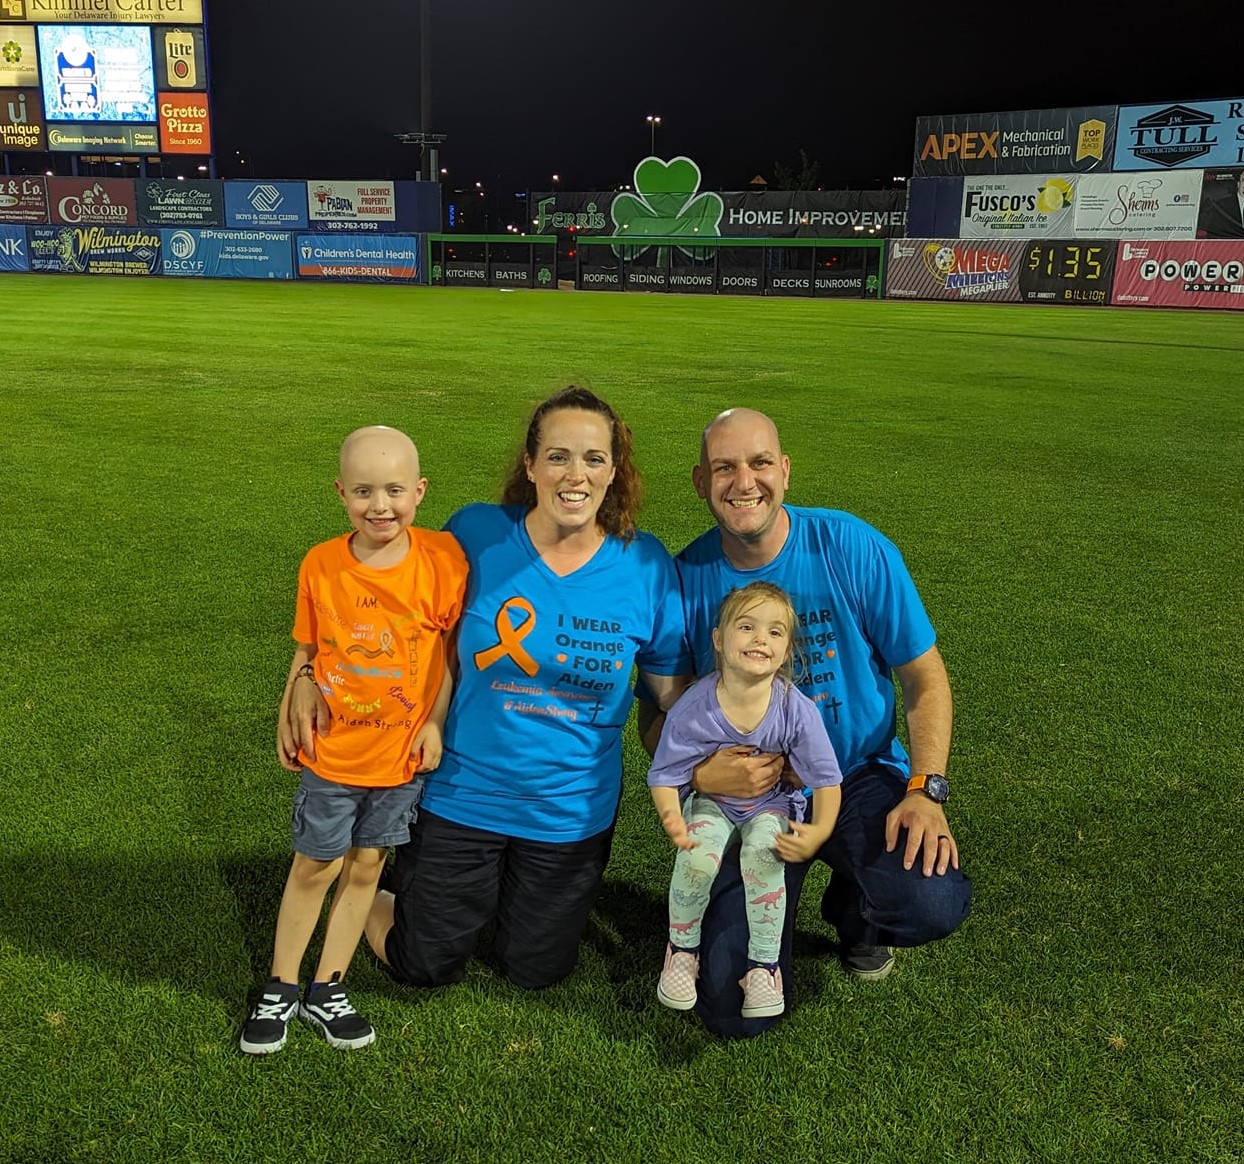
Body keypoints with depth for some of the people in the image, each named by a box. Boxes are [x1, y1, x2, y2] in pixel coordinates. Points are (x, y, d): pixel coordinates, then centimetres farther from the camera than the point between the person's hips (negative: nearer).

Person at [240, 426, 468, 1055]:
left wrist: (434, 724, -8)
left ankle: (327, 987, 31)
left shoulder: (441, 557, -14)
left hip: (403, 752, 0)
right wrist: (288, 721, 4)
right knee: (314, 867, 12)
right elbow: (306, 652, 2)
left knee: (365, 866, 14)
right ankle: (281, 987, 31)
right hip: (332, 750, 0)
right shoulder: (321, 565, -10)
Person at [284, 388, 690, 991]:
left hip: (572, 811, 1)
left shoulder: (646, 564, -11)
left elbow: (672, 689, -3)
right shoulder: (475, 534, -15)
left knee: (535, 971, 18)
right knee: (426, 966, 13)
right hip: (462, 793, -1)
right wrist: (313, 677, -14)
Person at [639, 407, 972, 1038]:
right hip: (744, 794, 0)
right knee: (733, 1009, -12)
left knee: (934, 904, -30)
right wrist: (699, 774, -21)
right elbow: (656, 716, 1)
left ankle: (854, 904, 10)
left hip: (860, 777, 0)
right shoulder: (685, 578, -8)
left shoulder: (852, 548, -12)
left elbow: (924, 679, -5)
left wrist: (925, 790, -19)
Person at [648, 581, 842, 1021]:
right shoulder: (693, 707, -22)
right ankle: (682, 949, 2)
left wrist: (820, 831, -32)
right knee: (697, 857, -29)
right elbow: (665, 776, -15)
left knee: (763, 851, -31)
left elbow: (826, 780, -13)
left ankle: (764, 964, -7)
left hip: (772, 805, 0)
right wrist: (672, 819, -36)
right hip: (710, 802, 0)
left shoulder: (796, 709, -21)